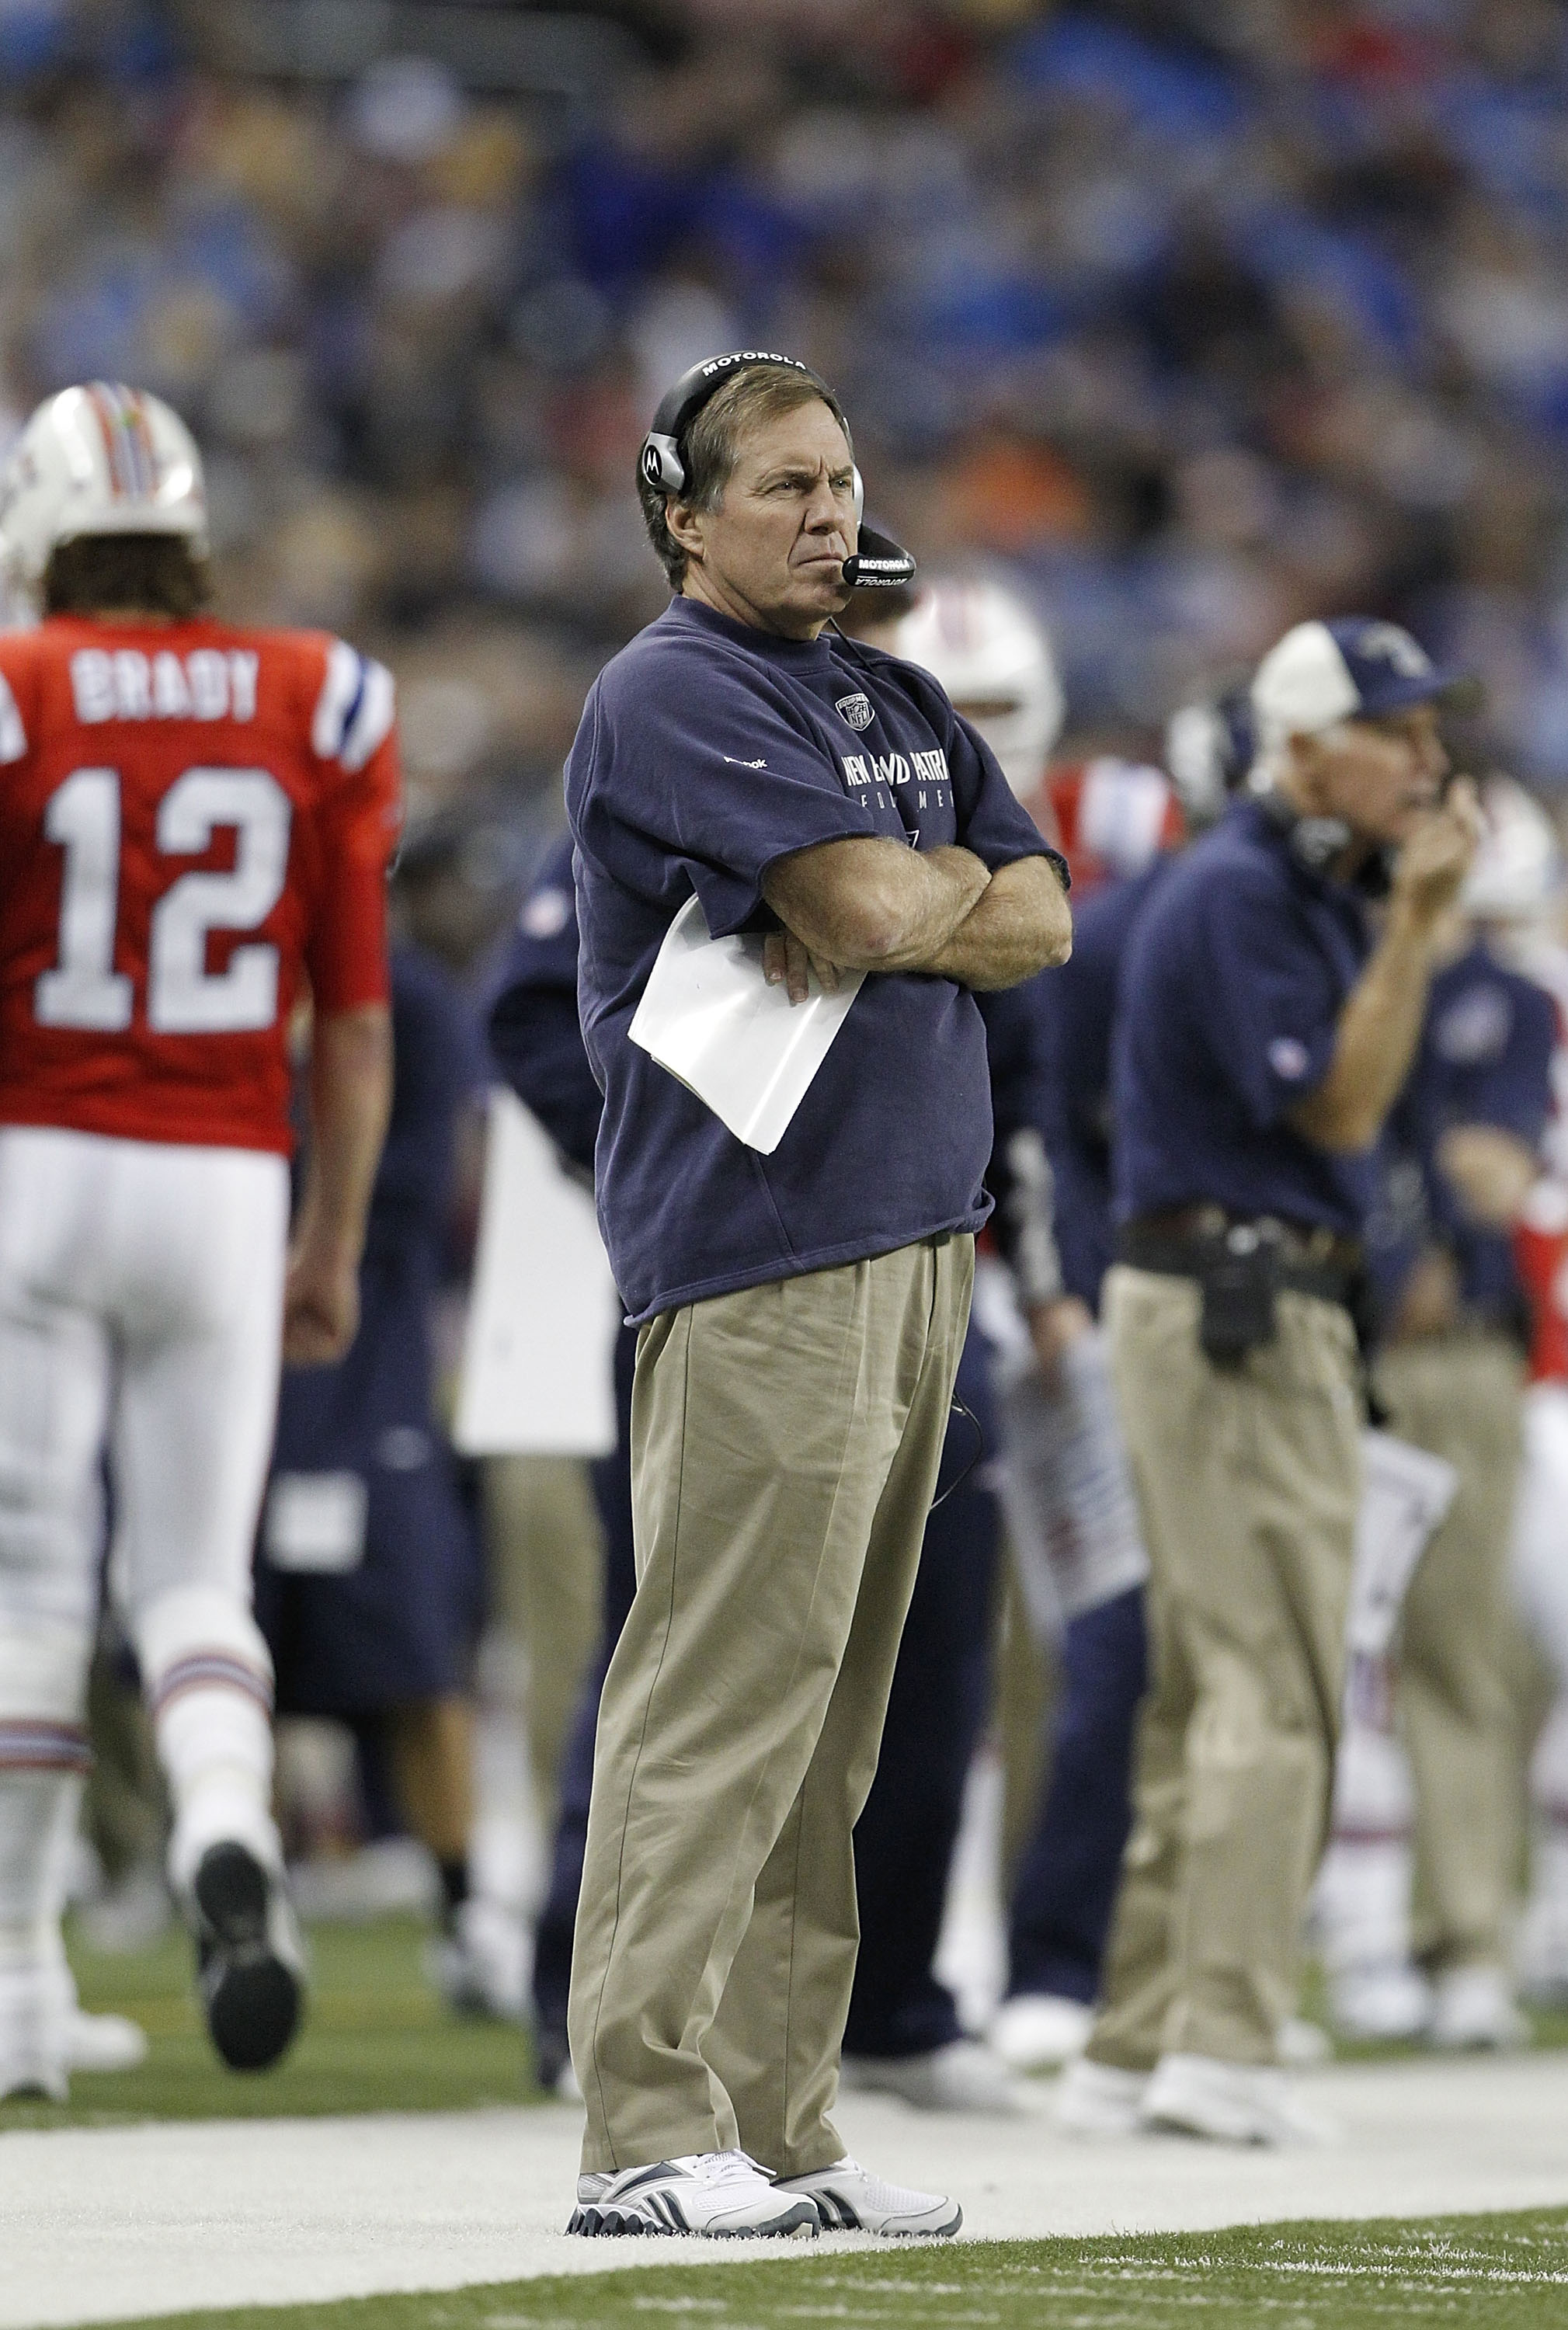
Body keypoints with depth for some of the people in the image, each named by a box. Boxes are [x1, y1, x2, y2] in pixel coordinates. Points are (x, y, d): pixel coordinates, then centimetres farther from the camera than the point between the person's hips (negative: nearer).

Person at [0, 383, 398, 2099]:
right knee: (191, 1582, 9)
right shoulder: (318, 710, 3)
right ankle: (227, 1839, -22)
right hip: (225, 1184, 2)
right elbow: (355, 1021, 6)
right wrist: (332, 1246, 14)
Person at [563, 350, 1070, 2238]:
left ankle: (777, 2131, 11)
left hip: (917, 1238, 9)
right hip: (759, 1253, -9)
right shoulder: (674, 695, -7)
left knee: (825, 1722, 8)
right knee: (721, 1698, -12)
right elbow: (867, 903, -17)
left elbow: (1041, 919, 13)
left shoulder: (899, 701, 22)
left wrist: (870, 925, -5)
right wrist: (954, 884, 4)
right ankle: (647, 2137, -13)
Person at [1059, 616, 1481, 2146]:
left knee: (1207, 1684, 12)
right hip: (1239, 1310, -11)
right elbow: (1340, 1106, -17)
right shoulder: (1240, 894, -14)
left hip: (1270, 1311, 11)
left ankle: (1135, 2051, 14)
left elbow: (1344, 1089, 14)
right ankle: (1223, 2044, -14)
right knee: (1274, 1685, -11)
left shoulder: (1311, 888, 17)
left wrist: (1414, 912, 9)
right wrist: (1416, 921, -18)